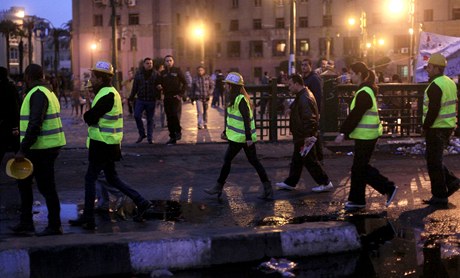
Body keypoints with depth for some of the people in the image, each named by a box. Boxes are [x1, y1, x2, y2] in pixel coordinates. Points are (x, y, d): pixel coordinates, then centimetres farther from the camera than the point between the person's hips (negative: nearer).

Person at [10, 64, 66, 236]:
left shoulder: (37, 94, -16)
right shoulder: (47, 92, 15)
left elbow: (35, 124, -25)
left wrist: (23, 150, -25)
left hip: (42, 149, -11)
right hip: (47, 146, 11)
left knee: (46, 187, -2)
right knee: (24, 182, 17)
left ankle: (54, 226, 7)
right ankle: (26, 222, 23)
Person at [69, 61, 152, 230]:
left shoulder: (107, 95, -19)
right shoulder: (109, 93, 14)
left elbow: (89, 117, -21)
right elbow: (92, 118, 14)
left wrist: (87, 116, -1)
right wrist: (91, 117, -5)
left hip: (103, 145, -10)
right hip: (108, 144, 10)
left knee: (90, 179, -2)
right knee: (112, 178, 16)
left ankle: (88, 219, 4)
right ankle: (141, 202, 15)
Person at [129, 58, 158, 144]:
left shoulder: (155, 74, 0)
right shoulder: (139, 74, 4)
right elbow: (135, 86, 7)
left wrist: (158, 96, -10)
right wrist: (131, 97, 6)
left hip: (151, 100, -1)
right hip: (140, 99, 1)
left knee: (150, 119, 5)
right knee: (137, 116, -10)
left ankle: (150, 138, 13)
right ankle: (142, 134, 8)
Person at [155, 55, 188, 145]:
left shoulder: (177, 71, 1)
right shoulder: (162, 73, 11)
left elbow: (185, 83, 0)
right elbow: (158, 83, 17)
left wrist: (181, 94, -9)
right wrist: (158, 86, -7)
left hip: (176, 98, -4)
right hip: (167, 98, 4)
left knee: (175, 115, -17)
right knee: (169, 118, 3)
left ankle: (178, 131, 8)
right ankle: (172, 137, 9)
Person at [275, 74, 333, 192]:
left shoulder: (304, 98, -22)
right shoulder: (302, 96, 13)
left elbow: (309, 118, -28)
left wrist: (308, 136, -28)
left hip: (304, 137, -11)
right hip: (301, 136, 11)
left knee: (310, 161, -2)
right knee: (296, 160, 17)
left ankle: (325, 183, 6)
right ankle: (290, 183, 26)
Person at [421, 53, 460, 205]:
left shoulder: (435, 86, -18)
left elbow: (433, 110, -23)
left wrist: (425, 127, -12)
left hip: (437, 129, -10)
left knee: (434, 162, -1)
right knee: (433, 158, 21)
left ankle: (440, 196, 4)